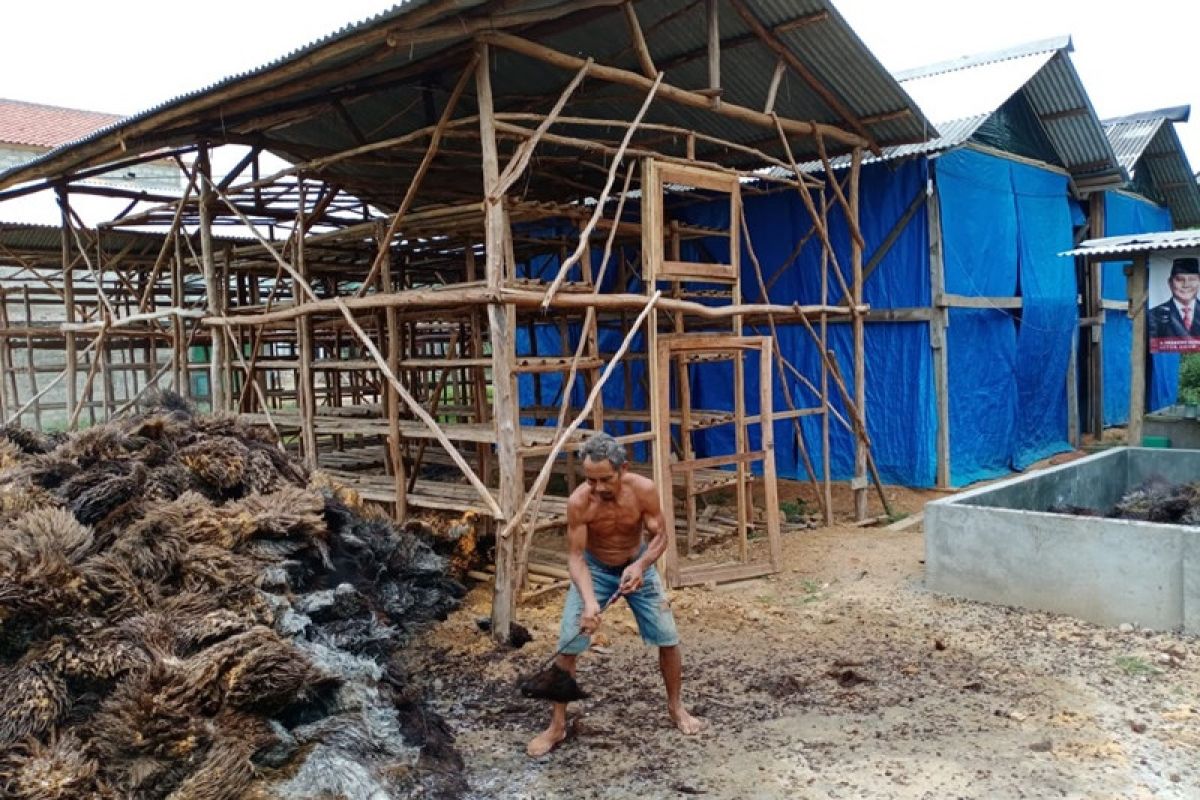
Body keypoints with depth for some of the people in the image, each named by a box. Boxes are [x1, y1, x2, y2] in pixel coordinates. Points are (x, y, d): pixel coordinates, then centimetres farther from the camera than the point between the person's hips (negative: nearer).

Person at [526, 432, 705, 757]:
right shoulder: (578, 502, -31)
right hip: (594, 568, -1)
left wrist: (640, 566, -36)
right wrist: (589, 601, -40)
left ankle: (676, 707, 28)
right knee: (568, 644, -7)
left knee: (667, 637, 3)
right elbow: (575, 556, -26)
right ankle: (557, 725, 8)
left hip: (637, 564, 1)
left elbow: (659, 536, -16)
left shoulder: (644, 490, -27)